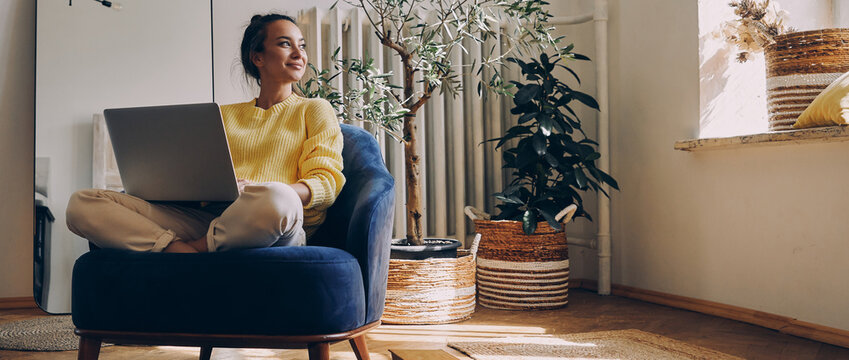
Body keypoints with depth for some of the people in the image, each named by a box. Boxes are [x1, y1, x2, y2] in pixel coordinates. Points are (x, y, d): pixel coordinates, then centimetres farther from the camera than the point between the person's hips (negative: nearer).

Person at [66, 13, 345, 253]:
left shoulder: (315, 110, 17)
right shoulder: (225, 114, 28)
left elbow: (326, 183, 2)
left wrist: (258, 192, -16)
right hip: (203, 216, 4)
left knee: (275, 200, -43)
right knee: (82, 203, -14)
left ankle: (194, 249, -18)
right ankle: (183, 251, -32)